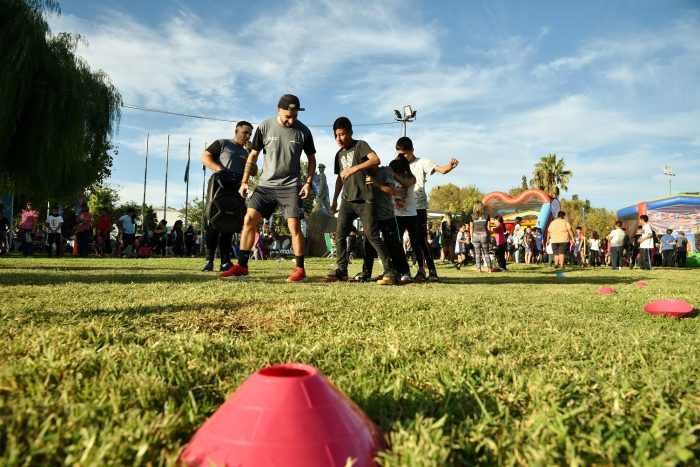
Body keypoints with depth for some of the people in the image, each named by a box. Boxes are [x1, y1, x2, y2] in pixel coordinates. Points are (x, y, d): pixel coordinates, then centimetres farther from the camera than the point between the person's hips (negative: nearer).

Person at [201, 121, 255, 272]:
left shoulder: (246, 152, 25)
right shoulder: (222, 144, 11)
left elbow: (254, 172, 16)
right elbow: (204, 157, 1)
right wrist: (219, 169, -15)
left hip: (237, 190, 5)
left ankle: (225, 262, 2)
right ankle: (209, 259, -5)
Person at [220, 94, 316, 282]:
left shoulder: (303, 131, -2)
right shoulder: (265, 127, -1)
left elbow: (312, 159, 8)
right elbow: (253, 155, 6)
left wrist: (308, 182, -4)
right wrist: (244, 182, 1)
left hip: (291, 185, -2)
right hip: (266, 184, 2)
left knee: (294, 225, -9)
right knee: (249, 219, -5)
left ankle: (300, 269, 2)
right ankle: (241, 266, 1)